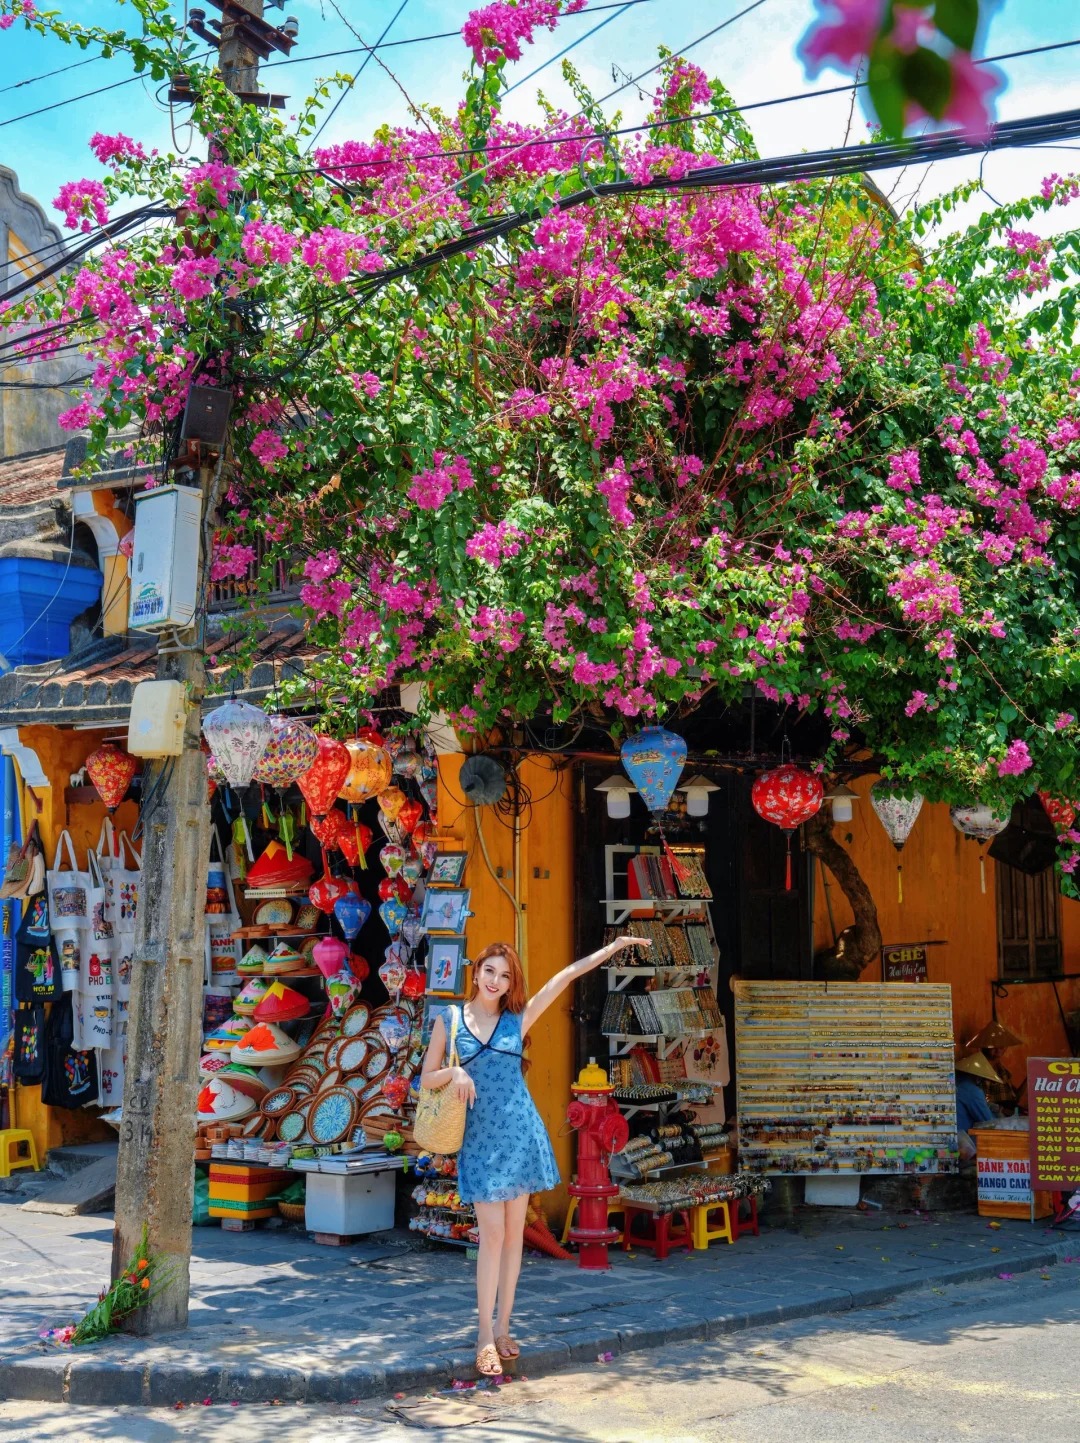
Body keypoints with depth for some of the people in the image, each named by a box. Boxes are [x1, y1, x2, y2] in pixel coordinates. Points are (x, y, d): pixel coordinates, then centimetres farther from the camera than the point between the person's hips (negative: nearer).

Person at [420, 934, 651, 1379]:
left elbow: (567, 975, 2)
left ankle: (503, 1329, 15)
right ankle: (485, 1336, 1)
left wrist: (615, 946, 1)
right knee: (492, 1234, -6)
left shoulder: (519, 1018, 4)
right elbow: (427, 1078, 6)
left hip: (520, 1133, 2)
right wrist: (454, 1073, -15)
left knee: (513, 1234, 5)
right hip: (480, 1138, -2)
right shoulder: (450, 1020, 3)